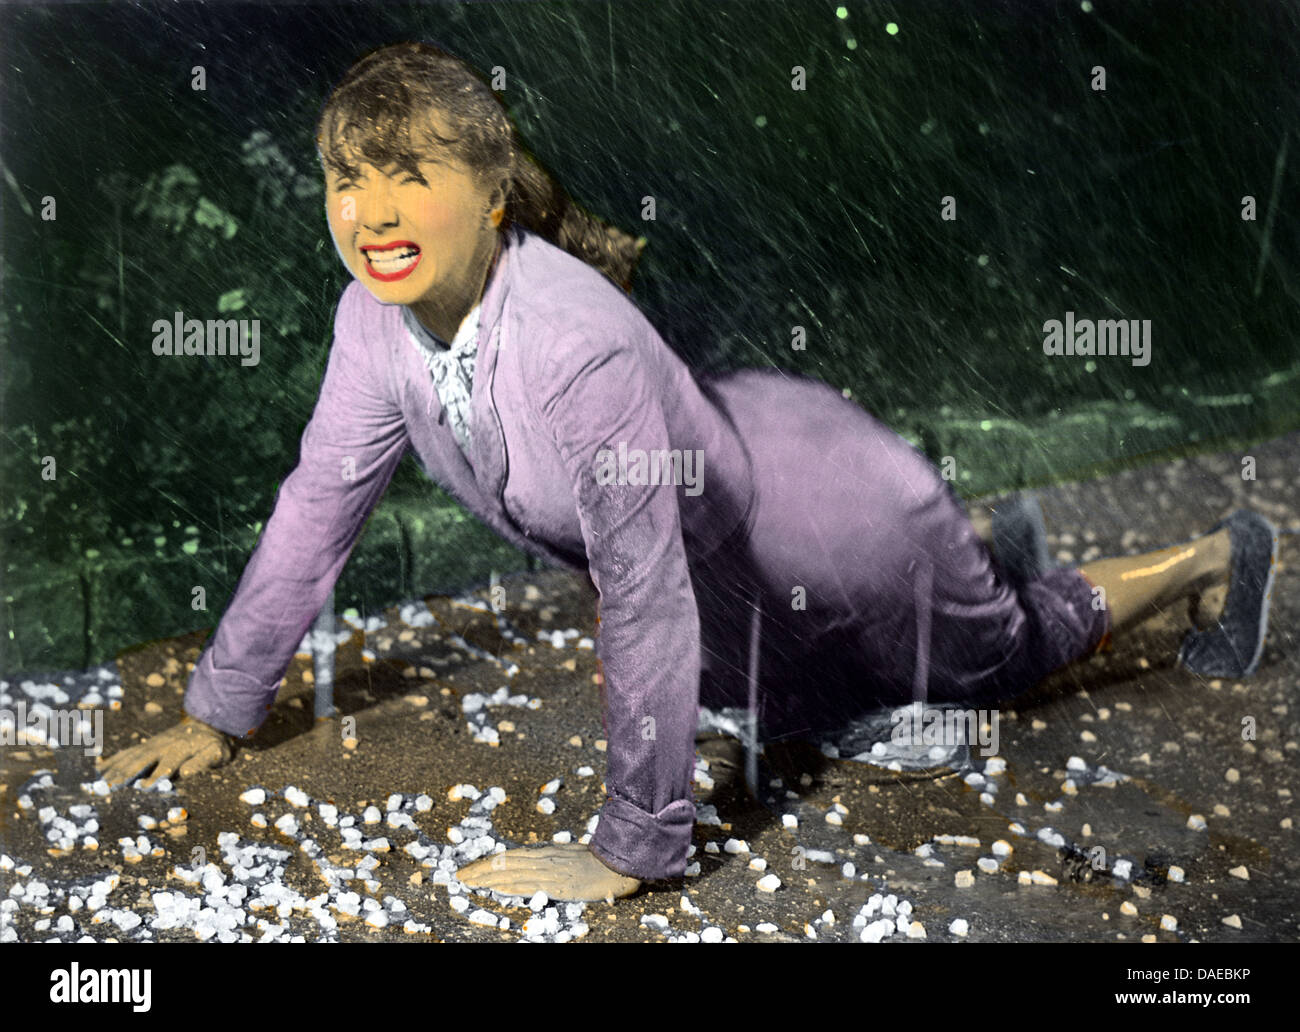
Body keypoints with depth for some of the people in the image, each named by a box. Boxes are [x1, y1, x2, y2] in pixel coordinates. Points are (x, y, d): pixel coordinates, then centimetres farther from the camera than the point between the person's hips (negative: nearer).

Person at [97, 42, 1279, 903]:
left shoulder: (580, 345, -43)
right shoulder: (377, 316, -20)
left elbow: (645, 596, -39)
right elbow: (319, 503, -9)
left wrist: (631, 849, -33)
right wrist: (216, 711, -5)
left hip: (819, 512, -7)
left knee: (1012, 645, 18)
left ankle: (1224, 550, 44)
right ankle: (989, 528, 53)